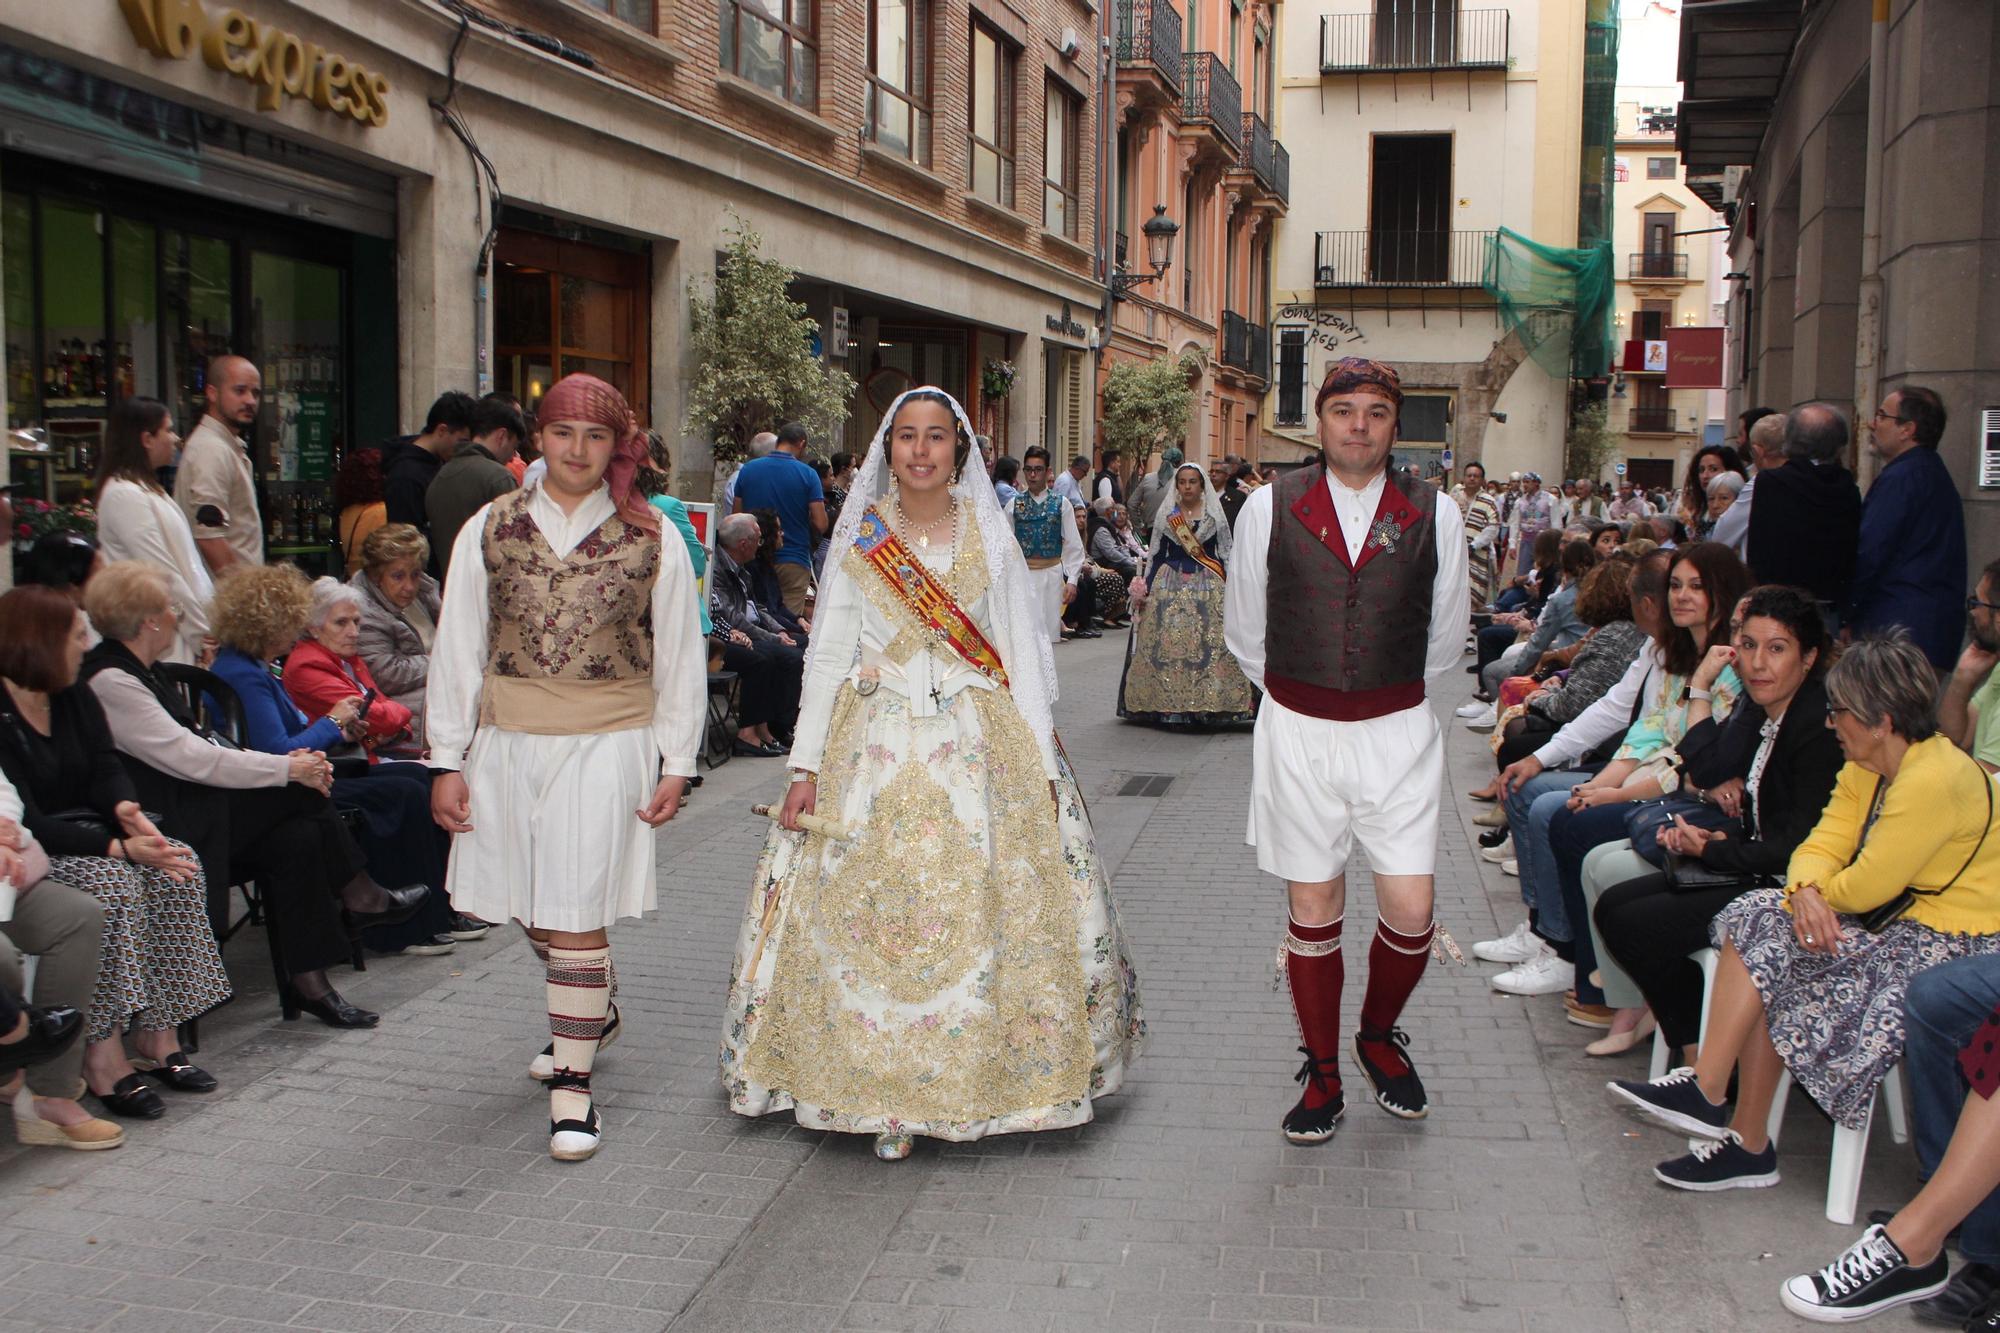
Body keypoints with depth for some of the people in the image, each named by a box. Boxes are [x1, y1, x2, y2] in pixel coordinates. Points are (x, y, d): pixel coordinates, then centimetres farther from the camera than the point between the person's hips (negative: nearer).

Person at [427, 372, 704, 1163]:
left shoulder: (650, 541, 0)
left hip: (607, 743, -3)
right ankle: (587, 1013, 42)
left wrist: (675, 763, 0)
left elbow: (680, 658, 4)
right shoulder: (490, 529, 4)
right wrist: (449, 761, 2)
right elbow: (458, 650, 5)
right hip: (508, 742, 3)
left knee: (577, 913, -6)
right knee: (532, 908, 14)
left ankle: (572, 1085, 5)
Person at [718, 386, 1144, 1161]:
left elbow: (1021, 656, 4)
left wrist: (1041, 765, -2)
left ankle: (979, 1078, 14)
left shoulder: (991, 537, 5)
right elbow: (828, 654, 5)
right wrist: (806, 765, -1)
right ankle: (885, 1092, 9)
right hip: (874, 747, 0)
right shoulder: (858, 540, 6)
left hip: (980, 747, 0)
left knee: (984, 909, -3)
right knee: (867, 913, -3)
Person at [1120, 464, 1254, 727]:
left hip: (1208, 586, -1)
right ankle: (1169, 705, 1)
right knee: (1167, 644, -4)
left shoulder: (1215, 515, 5)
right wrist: (1146, 588, 4)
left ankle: (1208, 703, -1)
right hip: (1169, 586, 1)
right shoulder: (1165, 514, 8)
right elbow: (1156, 554, 11)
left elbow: (1225, 555, 5)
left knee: (1209, 643, -7)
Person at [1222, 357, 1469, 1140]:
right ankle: (1322, 1074, 24)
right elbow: (1244, 631, 9)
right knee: (1312, 912, 7)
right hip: (1297, 733, 0)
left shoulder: (1435, 515, 0)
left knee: (1410, 912, -1)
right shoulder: (1269, 508, -2)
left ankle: (1379, 1037, 29)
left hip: (1396, 732, 1)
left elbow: (1445, 637, 12)